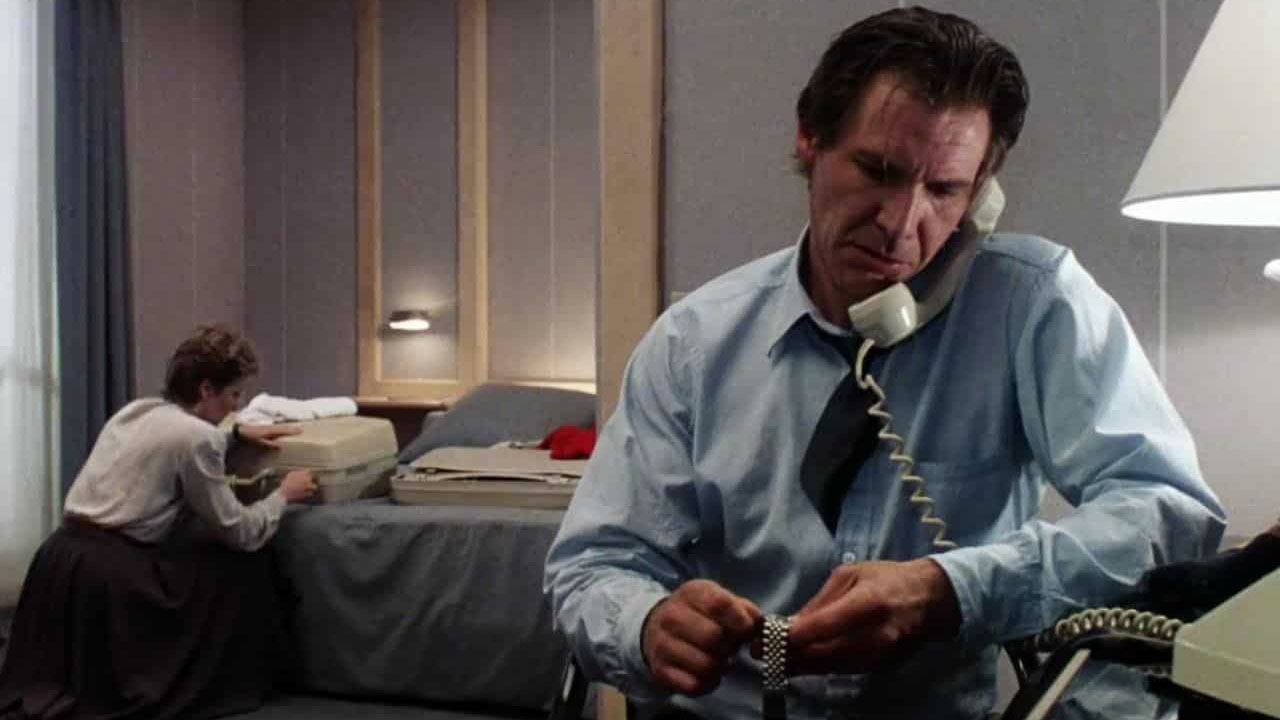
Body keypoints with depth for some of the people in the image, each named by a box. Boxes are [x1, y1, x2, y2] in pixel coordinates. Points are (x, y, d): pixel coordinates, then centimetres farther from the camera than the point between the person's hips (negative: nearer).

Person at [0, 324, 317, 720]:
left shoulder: (136, 411, 13)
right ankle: (232, 686, 19)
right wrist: (283, 494, 10)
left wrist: (237, 434, 36)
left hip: (63, 555, 9)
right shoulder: (196, 434, -12)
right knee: (246, 565, 8)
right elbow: (239, 533, -6)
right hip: (113, 570, -9)